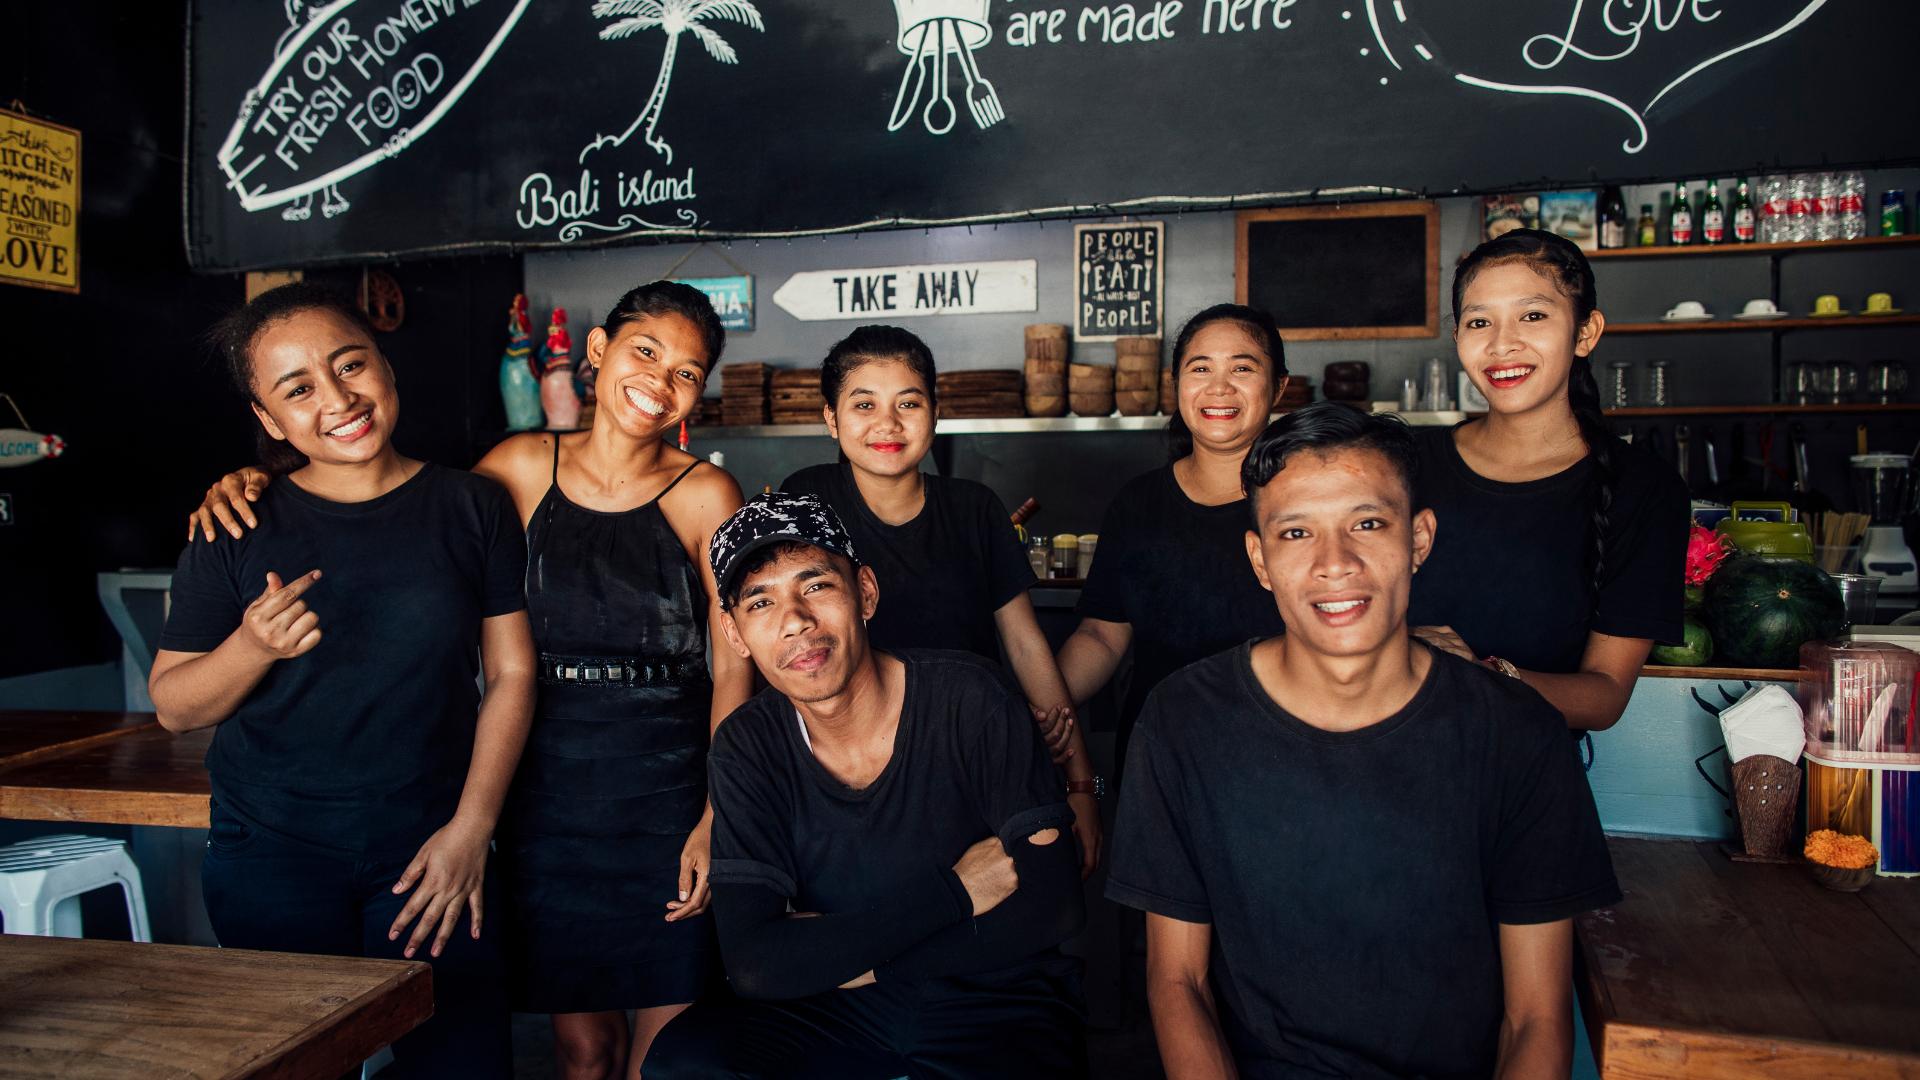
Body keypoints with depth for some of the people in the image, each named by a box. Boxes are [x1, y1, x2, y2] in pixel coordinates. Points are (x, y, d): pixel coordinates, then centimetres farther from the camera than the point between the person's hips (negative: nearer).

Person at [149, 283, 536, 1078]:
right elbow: (173, 707, 3)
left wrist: (470, 829, -7)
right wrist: (253, 646, -17)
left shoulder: (472, 508, -1)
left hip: (433, 852, 0)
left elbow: (511, 673, -1)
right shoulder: (237, 529, 0)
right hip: (272, 859, 0)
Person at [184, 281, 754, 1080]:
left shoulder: (705, 495, -4)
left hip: (670, 797, -2)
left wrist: (716, 818, -11)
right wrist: (255, 479, 2)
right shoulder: (523, 467, 3)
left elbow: (734, 663, -5)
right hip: (549, 792, 2)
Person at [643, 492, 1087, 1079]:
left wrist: (835, 951, -14)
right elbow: (755, 964, -14)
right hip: (842, 1010, 3)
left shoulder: (969, 699, -14)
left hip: (994, 1009, -3)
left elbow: (1054, 905, -16)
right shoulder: (746, 747, -6)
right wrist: (953, 891, -20)